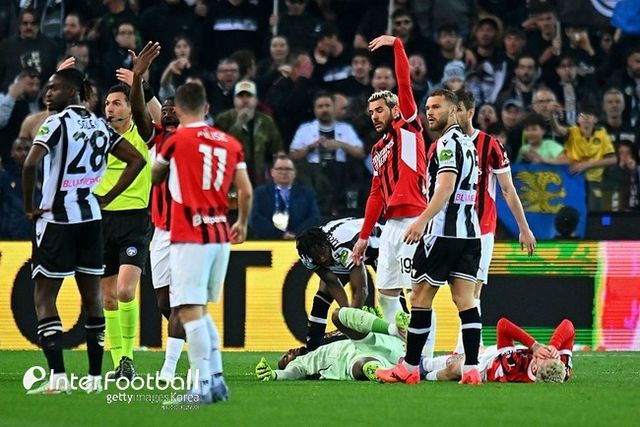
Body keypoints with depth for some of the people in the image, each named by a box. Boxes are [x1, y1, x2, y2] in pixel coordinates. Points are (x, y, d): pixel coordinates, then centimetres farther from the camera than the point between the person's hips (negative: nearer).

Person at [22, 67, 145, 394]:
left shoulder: (57, 122, -11)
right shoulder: (99, 126, 10)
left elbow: (30, 163, -24)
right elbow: (137, 160, 14)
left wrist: (28, 206, -12)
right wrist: (108, 197, 11)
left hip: (56, 219, -6)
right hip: (91, 218, 6)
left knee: (44, 297, -1)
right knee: (92, 296, 12)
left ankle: (57, 376, -13)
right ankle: (95, 377, 13)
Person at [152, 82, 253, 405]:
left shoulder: (177, 139, -4)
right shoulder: (230, 143, 10)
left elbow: (154, 178, 12)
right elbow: (246, 191, 10)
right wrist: (242, 224, 27)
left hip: (190, 236, -6)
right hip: (221, 236, 6)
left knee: (190, 312, -8)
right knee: (201, 310, 18)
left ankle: (203, 388, -15)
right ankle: (216, 379, 15)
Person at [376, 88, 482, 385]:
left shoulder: (448, 142, -9)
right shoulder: (468, 143, 20)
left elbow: (446, 186, -21)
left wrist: (422, 220, -29)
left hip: (443, 232, -9)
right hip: (470, 232, 9)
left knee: (420, 298, -1)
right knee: (466, 301, 2)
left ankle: (409, 368, 3)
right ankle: (471, 369, -6)